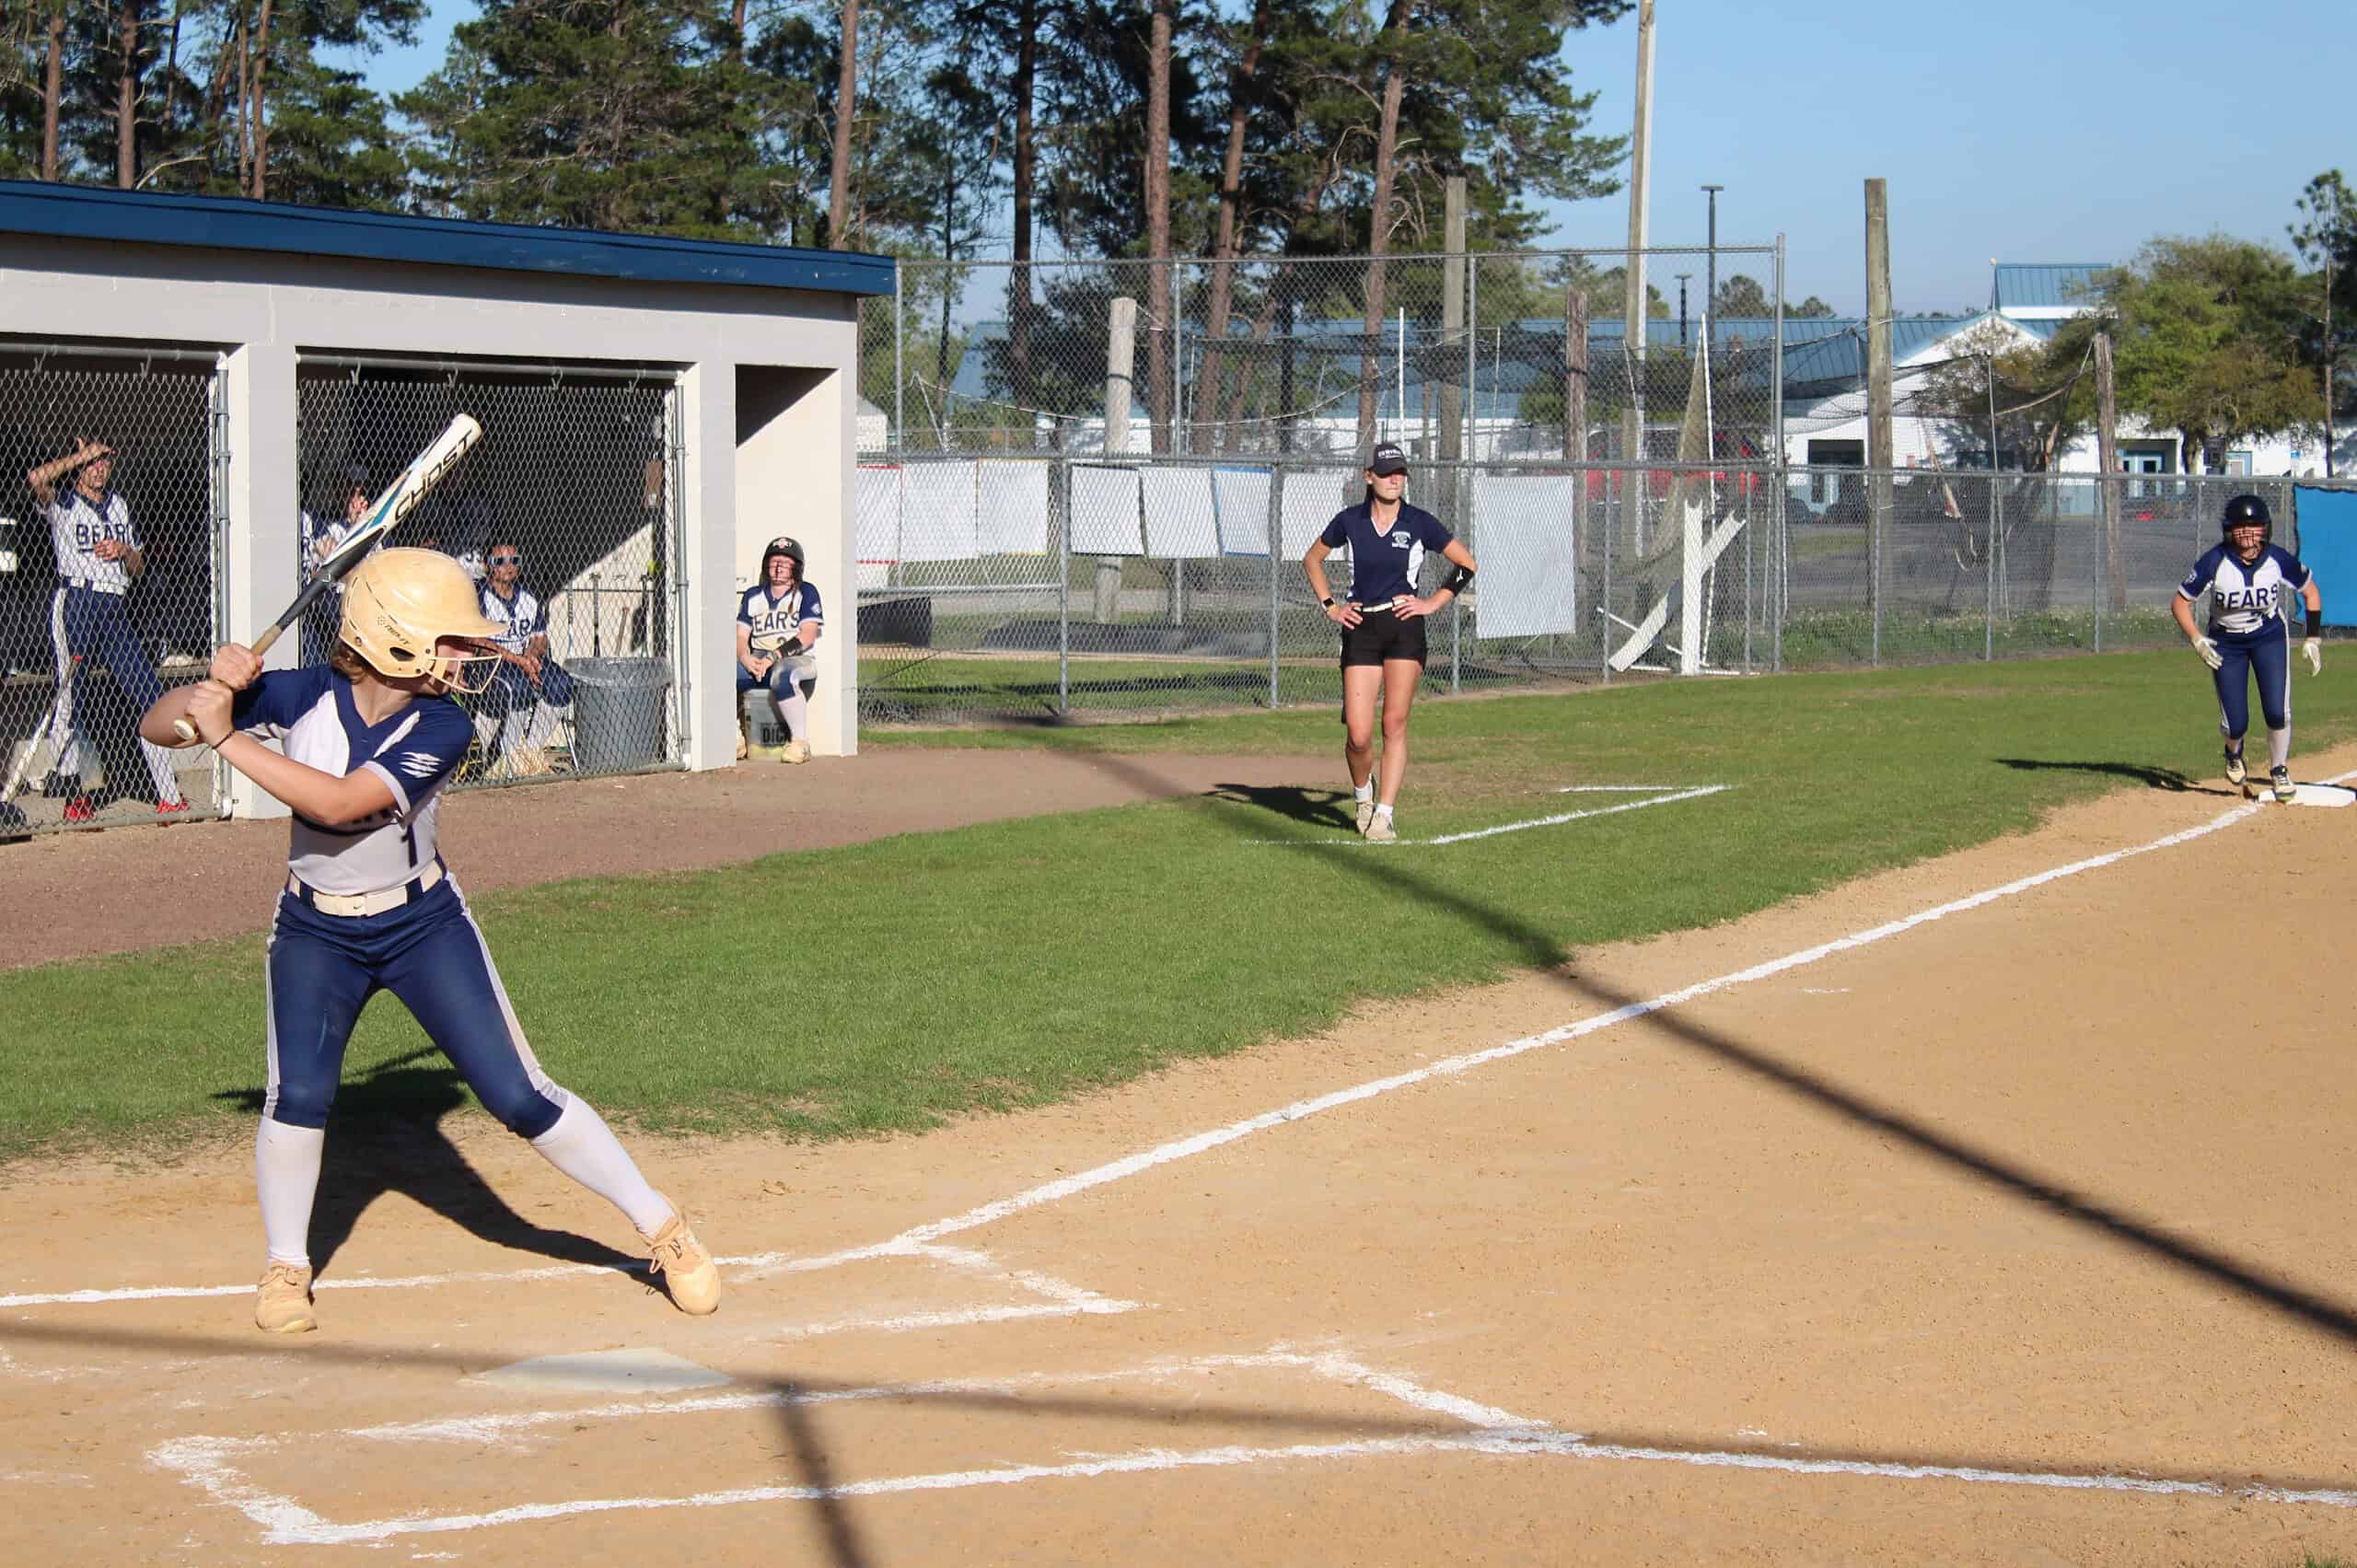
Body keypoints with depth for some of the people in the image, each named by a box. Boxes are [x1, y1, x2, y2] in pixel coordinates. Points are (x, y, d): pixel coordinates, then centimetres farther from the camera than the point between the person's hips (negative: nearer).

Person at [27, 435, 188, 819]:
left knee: (151, 694, -1)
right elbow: (36, 478, -20)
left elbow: (138, 567, 22)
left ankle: (168, 796, 0)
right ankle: (73, 795, -4)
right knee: (70, 696, -7)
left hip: (114, 608, 5)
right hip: (75, 600, -5)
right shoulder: (63, 504, 4)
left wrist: (125, 551, -1)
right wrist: (82, 454, -10)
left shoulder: (119, 506, 21)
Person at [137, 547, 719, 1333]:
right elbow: (157, 728, -10)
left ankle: (662, 1228, 8)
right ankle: (286, 1268, 8)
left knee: (520, 1097, -4)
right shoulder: (304, 695, -15)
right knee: (298, 1096, -15)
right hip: (315, 934, 1)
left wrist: (227, 739, -33)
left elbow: (340, 803, -32)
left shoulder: (440, 727, -19)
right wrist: (214, 688, -30)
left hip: (425, 926, -1)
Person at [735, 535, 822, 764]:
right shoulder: (753, 596, 18)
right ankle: (735, 740, -12)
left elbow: (807, 636, -9)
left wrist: (774, 656, -20)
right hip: (757, 661, 5)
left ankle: (800, 742, -34)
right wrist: (746, 658, -14)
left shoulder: (805, 593, 4)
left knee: (782, 676, -40)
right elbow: (741, 636, 10)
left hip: (797, 660, -5)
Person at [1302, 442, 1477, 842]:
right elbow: (1312, 560, 19)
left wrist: (1433, 603, 1)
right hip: (1360, 629, 1)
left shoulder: (1419, 523, 0)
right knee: (1359, 734, -8)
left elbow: (1466, 564, 9)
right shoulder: (1350, 521, 4)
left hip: (1405, 628, 0)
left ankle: (1384, 814, -1)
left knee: (1395, 723, -7)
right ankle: (1363, 795, 21)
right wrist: (1330, 607, 10)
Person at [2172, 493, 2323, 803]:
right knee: (2235, 723, -3)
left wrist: (2313, 638, -3)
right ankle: (2234, 753, 35)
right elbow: (2179, 602, -13)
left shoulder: (2278, 559, -18)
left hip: (2270, 637, 1)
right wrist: (2197, 640, -25)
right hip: (2226, 643, -1)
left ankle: (2279, 771, 13)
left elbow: (2310, 591, 0)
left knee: (2277, 712, -13)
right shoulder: (2214, 562, -22)